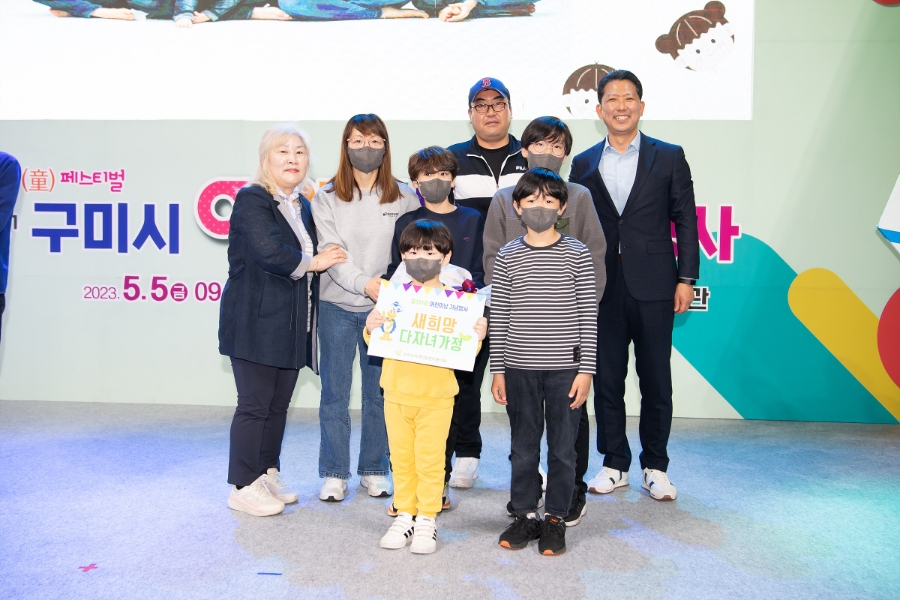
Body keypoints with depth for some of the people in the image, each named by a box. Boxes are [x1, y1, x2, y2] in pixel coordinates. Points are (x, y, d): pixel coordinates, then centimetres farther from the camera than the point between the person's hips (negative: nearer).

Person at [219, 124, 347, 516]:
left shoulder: (303, 206, 17)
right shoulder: (252, 200, -9)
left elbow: (312, 255, 22)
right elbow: (269, 253, -22)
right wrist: (312, 263, -10)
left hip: (292, 323, 8)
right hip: (256, 323, -8)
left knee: (280, 403, 14)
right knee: (255, 404, -2)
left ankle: (268, 474, 28)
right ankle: (243, 487, 10)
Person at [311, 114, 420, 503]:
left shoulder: (404, 197, 4)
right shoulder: (327, 197, 2)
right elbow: (332, 252, -7)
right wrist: (363, 283, -21)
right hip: (338, 306, 0)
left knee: (380, 392, 8)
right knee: (334, 393, 4)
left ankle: (374, 471, 23)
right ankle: (334, 474, 17)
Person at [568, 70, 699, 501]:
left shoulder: (669, 157, 6)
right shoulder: (583, 164, 10)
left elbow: (685, 221, 3)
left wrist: (686, 278, -3)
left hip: (653, 287, -2)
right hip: (601, 289, 2)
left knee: (656, 381, 5)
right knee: (606, 380, 8)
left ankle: (655, 467, 20)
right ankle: (614, 465, 21)